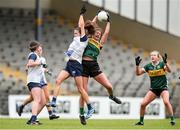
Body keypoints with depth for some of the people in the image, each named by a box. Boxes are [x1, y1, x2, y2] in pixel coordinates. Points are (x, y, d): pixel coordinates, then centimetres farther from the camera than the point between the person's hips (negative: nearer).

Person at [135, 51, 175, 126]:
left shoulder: (162, 64, -8)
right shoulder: (148, 66, 1)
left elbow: (169, 70, -25)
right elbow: (138, 73, -2)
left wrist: (165, 62, -41)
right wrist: (137, 65, -17)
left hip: (163, 88, -4)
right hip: (153, 89, 4)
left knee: (166, 102, -29)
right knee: (143, 104, -6)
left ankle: (172, 119, -18)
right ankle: (141, 121, 12)